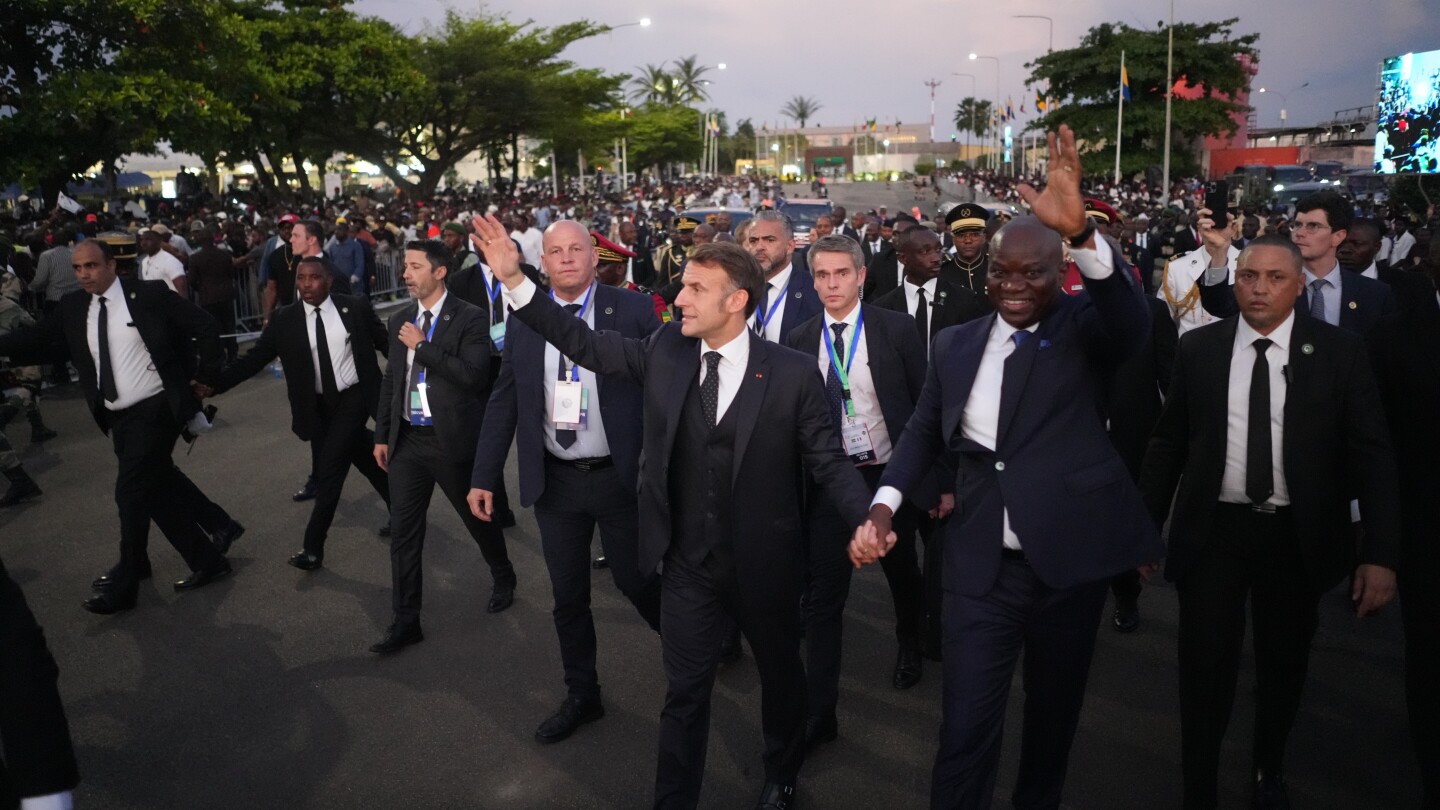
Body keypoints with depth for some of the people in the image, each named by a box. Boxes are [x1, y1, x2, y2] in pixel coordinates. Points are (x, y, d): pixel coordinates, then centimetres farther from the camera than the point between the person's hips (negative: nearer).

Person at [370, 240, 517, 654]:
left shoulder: (470, 319, -10)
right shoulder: (400, 321, 9)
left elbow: (474, 375, -23)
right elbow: (390, 380, 15)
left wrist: (423, 346, -20)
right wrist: (382, 435, 13)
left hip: (452, 440, -5)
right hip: (408, 440, 5)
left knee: (478, 518, 14)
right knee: (403, 531, 4)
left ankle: (503, 579, 41)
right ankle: (406, 621, 14)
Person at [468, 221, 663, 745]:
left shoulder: (633, 311, -7)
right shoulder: (523, 320, 3)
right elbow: (503, 403, 6)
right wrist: (484, 476, 4)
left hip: (620, 477, -3)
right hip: (555, 481, 3)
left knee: (636, 580, 10)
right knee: (568, 598, 14)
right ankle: (581, 696, 34)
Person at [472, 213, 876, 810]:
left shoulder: (793, 373, -14)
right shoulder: (665, 350, -4)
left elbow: (828, 461, -10)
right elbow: (586, 345, 2)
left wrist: (868, 521, -28)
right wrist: (514, 279, -6)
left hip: (763, 564, -1)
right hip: (687, 563, 1)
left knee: (780, 674, 22)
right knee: (684, 692, 12)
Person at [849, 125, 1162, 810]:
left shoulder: (1083, 328, -3)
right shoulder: (954, 345, 6)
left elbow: (1133, 321, -26)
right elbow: (924, 432, 14)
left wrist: (1080, 230, -42)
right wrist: (883, 506, -1)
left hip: (1070, 556, -1)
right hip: (981, 564, 1)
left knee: (1054, 708, 19)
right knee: (965, 728, 1)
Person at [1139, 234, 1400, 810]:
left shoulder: (1339, 351, -5)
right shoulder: (1198, 348, -3)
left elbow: (1372, 454, -6)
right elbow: (1168, 444, 2)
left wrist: (1381, 553, -12)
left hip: (1297, 538, 1)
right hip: (1213, 531, -1)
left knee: (1284, 666, 18)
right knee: (1205, 667, 2)